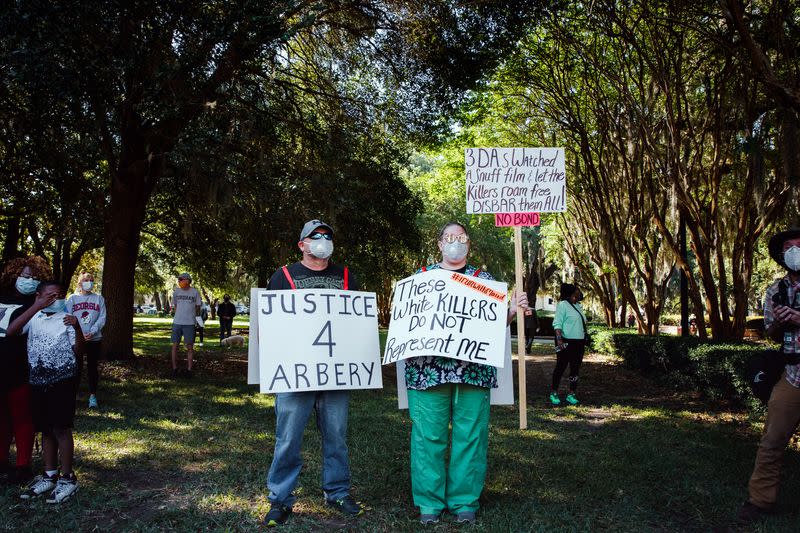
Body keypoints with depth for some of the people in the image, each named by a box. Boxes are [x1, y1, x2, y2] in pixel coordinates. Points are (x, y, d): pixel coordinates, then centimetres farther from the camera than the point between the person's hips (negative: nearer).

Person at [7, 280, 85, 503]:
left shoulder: (67, 319, -3)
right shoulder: (33, 317, 4)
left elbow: (79, 350, -7)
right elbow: (11, 330, -15)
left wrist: (77, 329, -26)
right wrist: (36, 307, -22)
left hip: (62, 380, -4)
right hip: (37, 381, 4)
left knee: (62, 428, -1)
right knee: (45, 429, 13)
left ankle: (67, 479, 8)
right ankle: (49, 476, 25)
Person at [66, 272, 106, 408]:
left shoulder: (99, 298, 5)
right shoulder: (72, 298, 3)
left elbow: (102, 318, -1)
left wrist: (92, 332, -15)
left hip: (94, 338, 1)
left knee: (92, 367, 6)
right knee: (77, 367, 3)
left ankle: (93, 396, 10)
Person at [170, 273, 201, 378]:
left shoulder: (195, 292, -1)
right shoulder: (176, 291, 8)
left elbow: (197, 307, 8)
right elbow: (175, 306, 19)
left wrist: (192, 316, 4)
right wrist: (176, 314, 9)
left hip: (189, 323, -3)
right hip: (177, 322, 3)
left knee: (190, 347, 1)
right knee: (175, 346, 4)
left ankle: (189, 370, 8)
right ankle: (174, 369, 13)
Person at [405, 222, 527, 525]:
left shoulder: (483, 279, 14)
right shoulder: (421, 276, 12)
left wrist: (513, 310, -5)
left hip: (473, 369, 1)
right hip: (428, 369, -1)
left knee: (470, 436, 4)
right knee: (429, 436, 1)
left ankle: (464, 500, 18)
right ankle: (430, 501, 15)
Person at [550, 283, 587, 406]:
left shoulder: (578, 306, 16)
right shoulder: (562, 305, -8)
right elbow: (557, 324, -13)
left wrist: (584, 341, 21)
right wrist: (559, 339, -23)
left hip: (579, 342, 7)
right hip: (566, 342, -7)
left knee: (575, 369, 7)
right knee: (561, 367, -2)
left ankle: (571, 394, 14)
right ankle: (554, 393, 8)